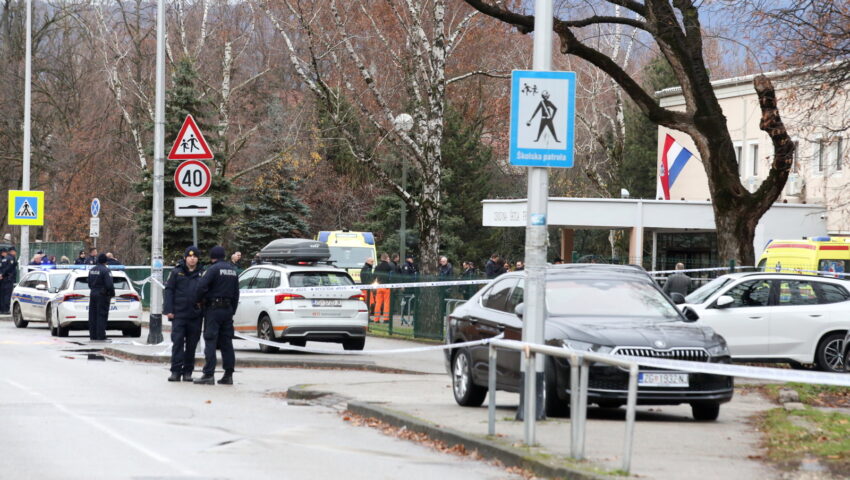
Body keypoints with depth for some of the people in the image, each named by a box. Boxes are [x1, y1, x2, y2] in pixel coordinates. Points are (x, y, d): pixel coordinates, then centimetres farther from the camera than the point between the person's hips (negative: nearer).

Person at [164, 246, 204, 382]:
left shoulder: (202, 274, 8)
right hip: (179, 314, -2)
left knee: (191, 344, 6)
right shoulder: (177, 272, 4)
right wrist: (169, 310, -6)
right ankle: (176, 371, -6)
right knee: (177, 342, -7)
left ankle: (187, 371, 14)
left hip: (195, 315, 2)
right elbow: (169, 290, 2)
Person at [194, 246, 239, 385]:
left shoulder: (214, 269, -11)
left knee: (210, 342, -7)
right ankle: (228, 375, 10)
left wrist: (198, 300, -4)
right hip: (228, 309, 7)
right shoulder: (232, 270, 13)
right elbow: (236, 293, 17)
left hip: (213, 309, -7)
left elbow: (202, 286, -21)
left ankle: (208, 375, -12)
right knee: (226, 342, 10)